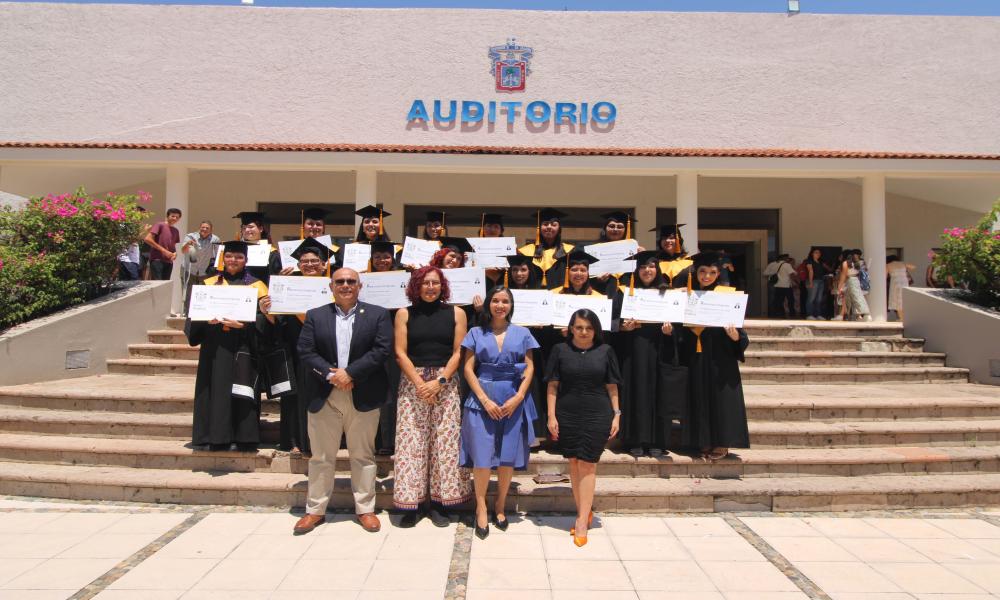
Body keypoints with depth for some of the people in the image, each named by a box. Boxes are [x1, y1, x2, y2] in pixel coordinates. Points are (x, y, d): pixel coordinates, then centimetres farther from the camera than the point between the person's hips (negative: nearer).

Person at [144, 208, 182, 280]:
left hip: (169, 262, 6)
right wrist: (163, 250, -13)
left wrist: (175, 253, 2)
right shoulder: (160, 225, -3)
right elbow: (147, 239, -11)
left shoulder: (176, 231, 16)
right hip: (157, 260, -6)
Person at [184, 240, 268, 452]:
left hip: (242, 349, -2)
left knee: (241, 394, -4)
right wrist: (206, 319, -13)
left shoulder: (255, 285, 6)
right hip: (215, 349, 2)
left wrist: (243, 324, -19)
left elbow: (262, 317, -2)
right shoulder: (210, 284, 13)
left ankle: (245, 439, 2)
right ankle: (218, 438, 9)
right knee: (216, 391, 1)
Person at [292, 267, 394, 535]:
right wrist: (331, 374, -15)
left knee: (362, 455, 8)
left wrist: (350, 373, -15)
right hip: (323, 396, 2)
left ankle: (365, 509, 19)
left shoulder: (377, 315, 2)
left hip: (363, 396, -1)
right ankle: (315, 510, 22)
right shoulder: (315, 315, 7)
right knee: (321, 457, 10)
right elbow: (305, 351, -1)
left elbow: (382, 349, -9)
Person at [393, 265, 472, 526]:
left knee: (445, 441, 0)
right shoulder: (404, 314, 6)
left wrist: (439, 381, -11)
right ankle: (411, 504, 8)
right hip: (412, 383, 0)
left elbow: (458, 352, 0)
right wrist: (419, 383, -11)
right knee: (411, 441, -1)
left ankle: (440, 503, 10)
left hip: (446, 383, 0)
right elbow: (400, 352, 0)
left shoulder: (456, 313, 5)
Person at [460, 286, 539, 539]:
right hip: (482, 399, -1)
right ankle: (481, 508, 13)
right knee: (482, 455, -4)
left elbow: (529, 368, 6)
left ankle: (500, 506, 21)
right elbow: (468, 369, 1)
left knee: (509, 456, 4)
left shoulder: (522, 334, 9)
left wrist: (518, 397, -8)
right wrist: (485, 400, -10)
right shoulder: (476, 333, 7)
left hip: (514, 400, 1)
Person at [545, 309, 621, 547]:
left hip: (597, 415, -1)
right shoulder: (560, 350, 2)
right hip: (567, 415, 1)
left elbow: (612, 387, 7)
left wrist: (616, 415, 3)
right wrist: (551, 416, -3)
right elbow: (552, 386, 2)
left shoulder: (604, 351, 3)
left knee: (587, 465, -1)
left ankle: (582, 521, 4)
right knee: (574, 464, 8)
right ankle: (584, 512, 24)